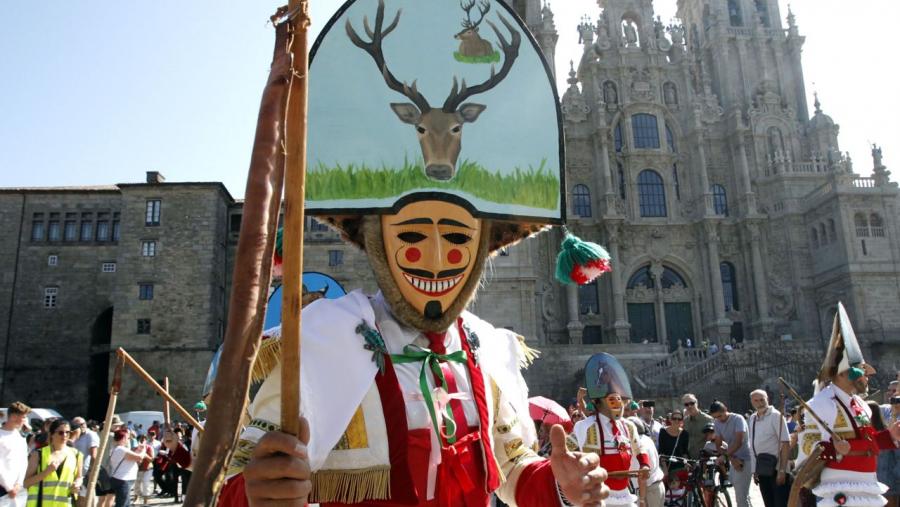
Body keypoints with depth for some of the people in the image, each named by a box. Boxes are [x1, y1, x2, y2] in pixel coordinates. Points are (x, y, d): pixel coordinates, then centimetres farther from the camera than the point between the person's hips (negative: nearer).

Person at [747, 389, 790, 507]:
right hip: (762, 470, 6)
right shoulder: (752, 418, 10)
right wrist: (754, 470, 12)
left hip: (777, 469, -6)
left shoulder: (776, 416, -9)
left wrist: (782, 470, -18)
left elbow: (786, 443, -14)